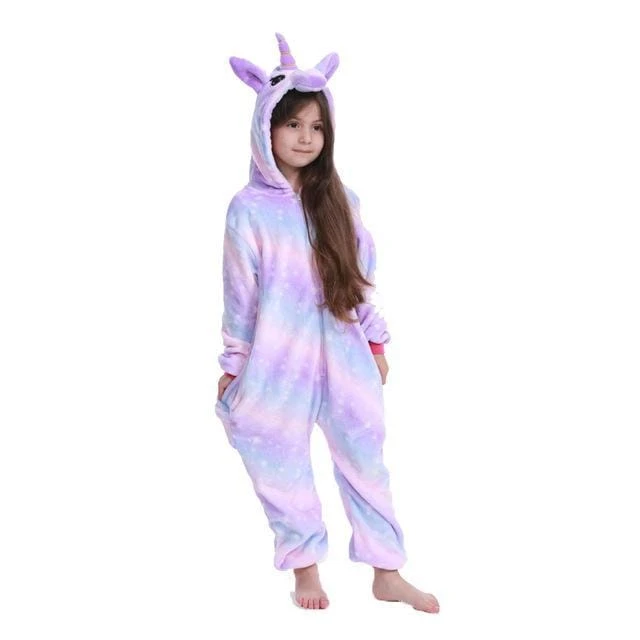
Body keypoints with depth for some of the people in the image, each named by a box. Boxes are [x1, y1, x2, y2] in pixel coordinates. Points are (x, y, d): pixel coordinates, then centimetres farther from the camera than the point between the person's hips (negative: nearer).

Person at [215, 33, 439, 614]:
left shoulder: (339, 201, 2)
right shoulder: (248, 209, -7)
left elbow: (363, 275, 8)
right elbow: (239, 293, -3)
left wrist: (376, 341, 10)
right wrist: (234, 363, 0)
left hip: (342, 352, 3)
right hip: (279, 357, -3)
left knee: (366, 460, 8)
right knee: (283, 467, 8)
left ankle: (387, 574, 19)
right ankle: (306, 566, 27)